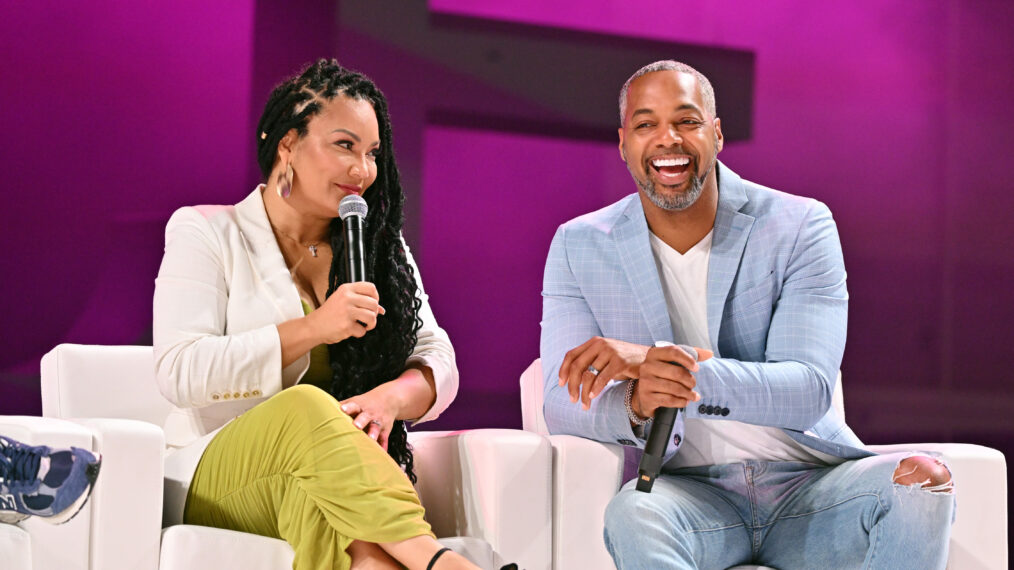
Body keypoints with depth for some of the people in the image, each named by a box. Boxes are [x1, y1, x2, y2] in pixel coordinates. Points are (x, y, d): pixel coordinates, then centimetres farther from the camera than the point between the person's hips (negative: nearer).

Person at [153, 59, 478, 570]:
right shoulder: (204, 233, 5)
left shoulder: (382, 248, 18)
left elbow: (438, 361, 9)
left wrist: (392, 396, -16)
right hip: (214, 483, -3)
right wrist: (313, 328, -17)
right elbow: (179, 374, -8)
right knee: (306, 405, -38)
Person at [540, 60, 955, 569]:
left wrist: (655, 360, -27)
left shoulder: (799, 227, -1)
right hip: (688, 493, -1)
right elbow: (564, 405, -2)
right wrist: (637, 402, -28)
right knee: (633, 515, -36)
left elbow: (808, 391, -13)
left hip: (808, 486, 1)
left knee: (919, 483, -29)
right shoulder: (579, 247, 5)